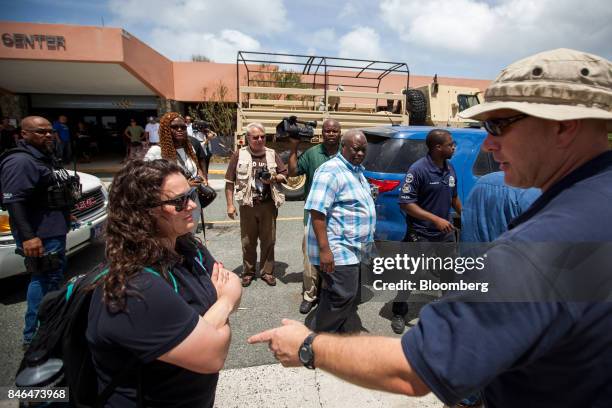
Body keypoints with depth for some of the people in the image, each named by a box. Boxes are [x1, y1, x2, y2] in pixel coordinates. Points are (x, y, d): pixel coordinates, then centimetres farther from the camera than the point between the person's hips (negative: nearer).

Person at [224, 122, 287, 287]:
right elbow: (230, 182, 0)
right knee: (248, 242, 9)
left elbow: (284, 176, 9)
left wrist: (274, 178, -12)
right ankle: (248, 272, 27)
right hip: (247, 205, -1)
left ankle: (267, 272, 25)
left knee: (268, 240, 9)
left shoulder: (272, 154, 5)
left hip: (268, 205, 2)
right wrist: (230, 205, -5)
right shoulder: (239, 155, -1)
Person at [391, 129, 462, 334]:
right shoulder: (418, 169, -18)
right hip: (420, 235, -7)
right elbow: (405, 203, -22)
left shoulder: (450, 167, 6)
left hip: (445, 232, 7)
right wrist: (436, 219, -26)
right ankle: (399, 314, 24)